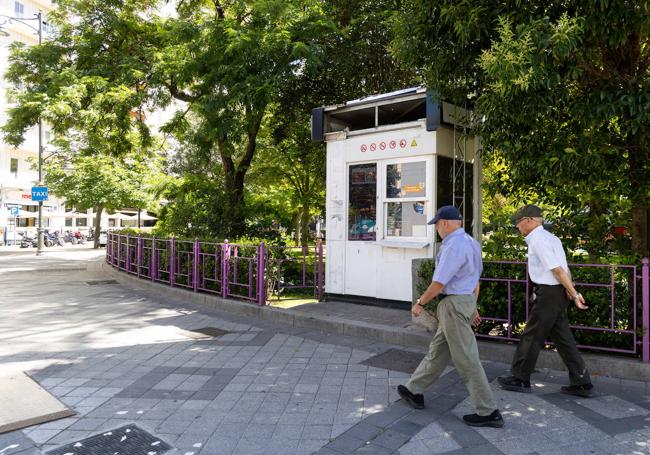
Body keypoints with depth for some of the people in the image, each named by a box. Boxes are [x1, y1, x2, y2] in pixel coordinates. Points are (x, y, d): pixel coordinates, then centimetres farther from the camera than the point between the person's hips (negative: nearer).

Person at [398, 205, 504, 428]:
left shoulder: (453, 246, -21)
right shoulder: (471, 242, 12)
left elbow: (438, 283, -20)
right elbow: (475, 280, 19)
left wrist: (420, 303, -7)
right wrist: (473, 307, 26)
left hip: (454, 304, -11)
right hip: (465, 301, 11)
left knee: (466, 359, -1)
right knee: (437, 350, 17)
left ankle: (488, 412, 9)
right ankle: (414, 391, 30)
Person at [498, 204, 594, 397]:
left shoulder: (538, 240, -15)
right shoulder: (550, 237, 16)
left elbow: (557, 269, -18)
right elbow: (564, 269, 11)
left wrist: (574, 294, -14)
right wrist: (571, 291, 6)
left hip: (547, 294, -9)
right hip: (559, 293, 10)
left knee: (531, 336, 2)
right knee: (563, 338, 13)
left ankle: (520, 379, 14)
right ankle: (581, 383, 18)